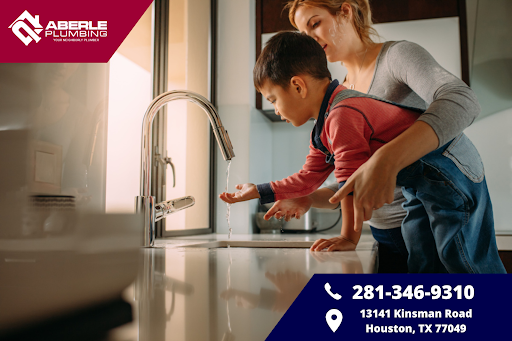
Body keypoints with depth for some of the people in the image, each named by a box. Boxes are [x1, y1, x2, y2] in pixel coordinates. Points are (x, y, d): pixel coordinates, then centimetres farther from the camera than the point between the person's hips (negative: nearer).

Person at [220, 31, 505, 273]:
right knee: (423, 266, 13)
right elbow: (307, 179, 17)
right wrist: (257, 192, 18)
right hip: (420, 184, 10)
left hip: (448, 172, -10)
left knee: (467, 264, -9)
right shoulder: (324, 130, 10)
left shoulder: (343, 115, -25)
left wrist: (349, 238, -19)